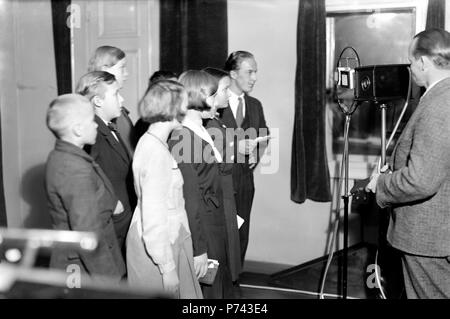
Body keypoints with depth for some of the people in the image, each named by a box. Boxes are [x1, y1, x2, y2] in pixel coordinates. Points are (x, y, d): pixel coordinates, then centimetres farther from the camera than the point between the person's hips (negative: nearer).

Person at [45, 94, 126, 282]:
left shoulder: (58, 158, 6)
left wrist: (109, 204, 7)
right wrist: (108, 277, -20)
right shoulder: (78, 171, -25)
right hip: (86, 271, -10)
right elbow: (88, 234, -26)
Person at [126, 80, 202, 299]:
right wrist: (167, 268, -19)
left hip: (168, 238, 9)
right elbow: (154, 216, -22)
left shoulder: (150, 141, 7)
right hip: (159, 245, -9)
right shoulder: (157, 152, -21)